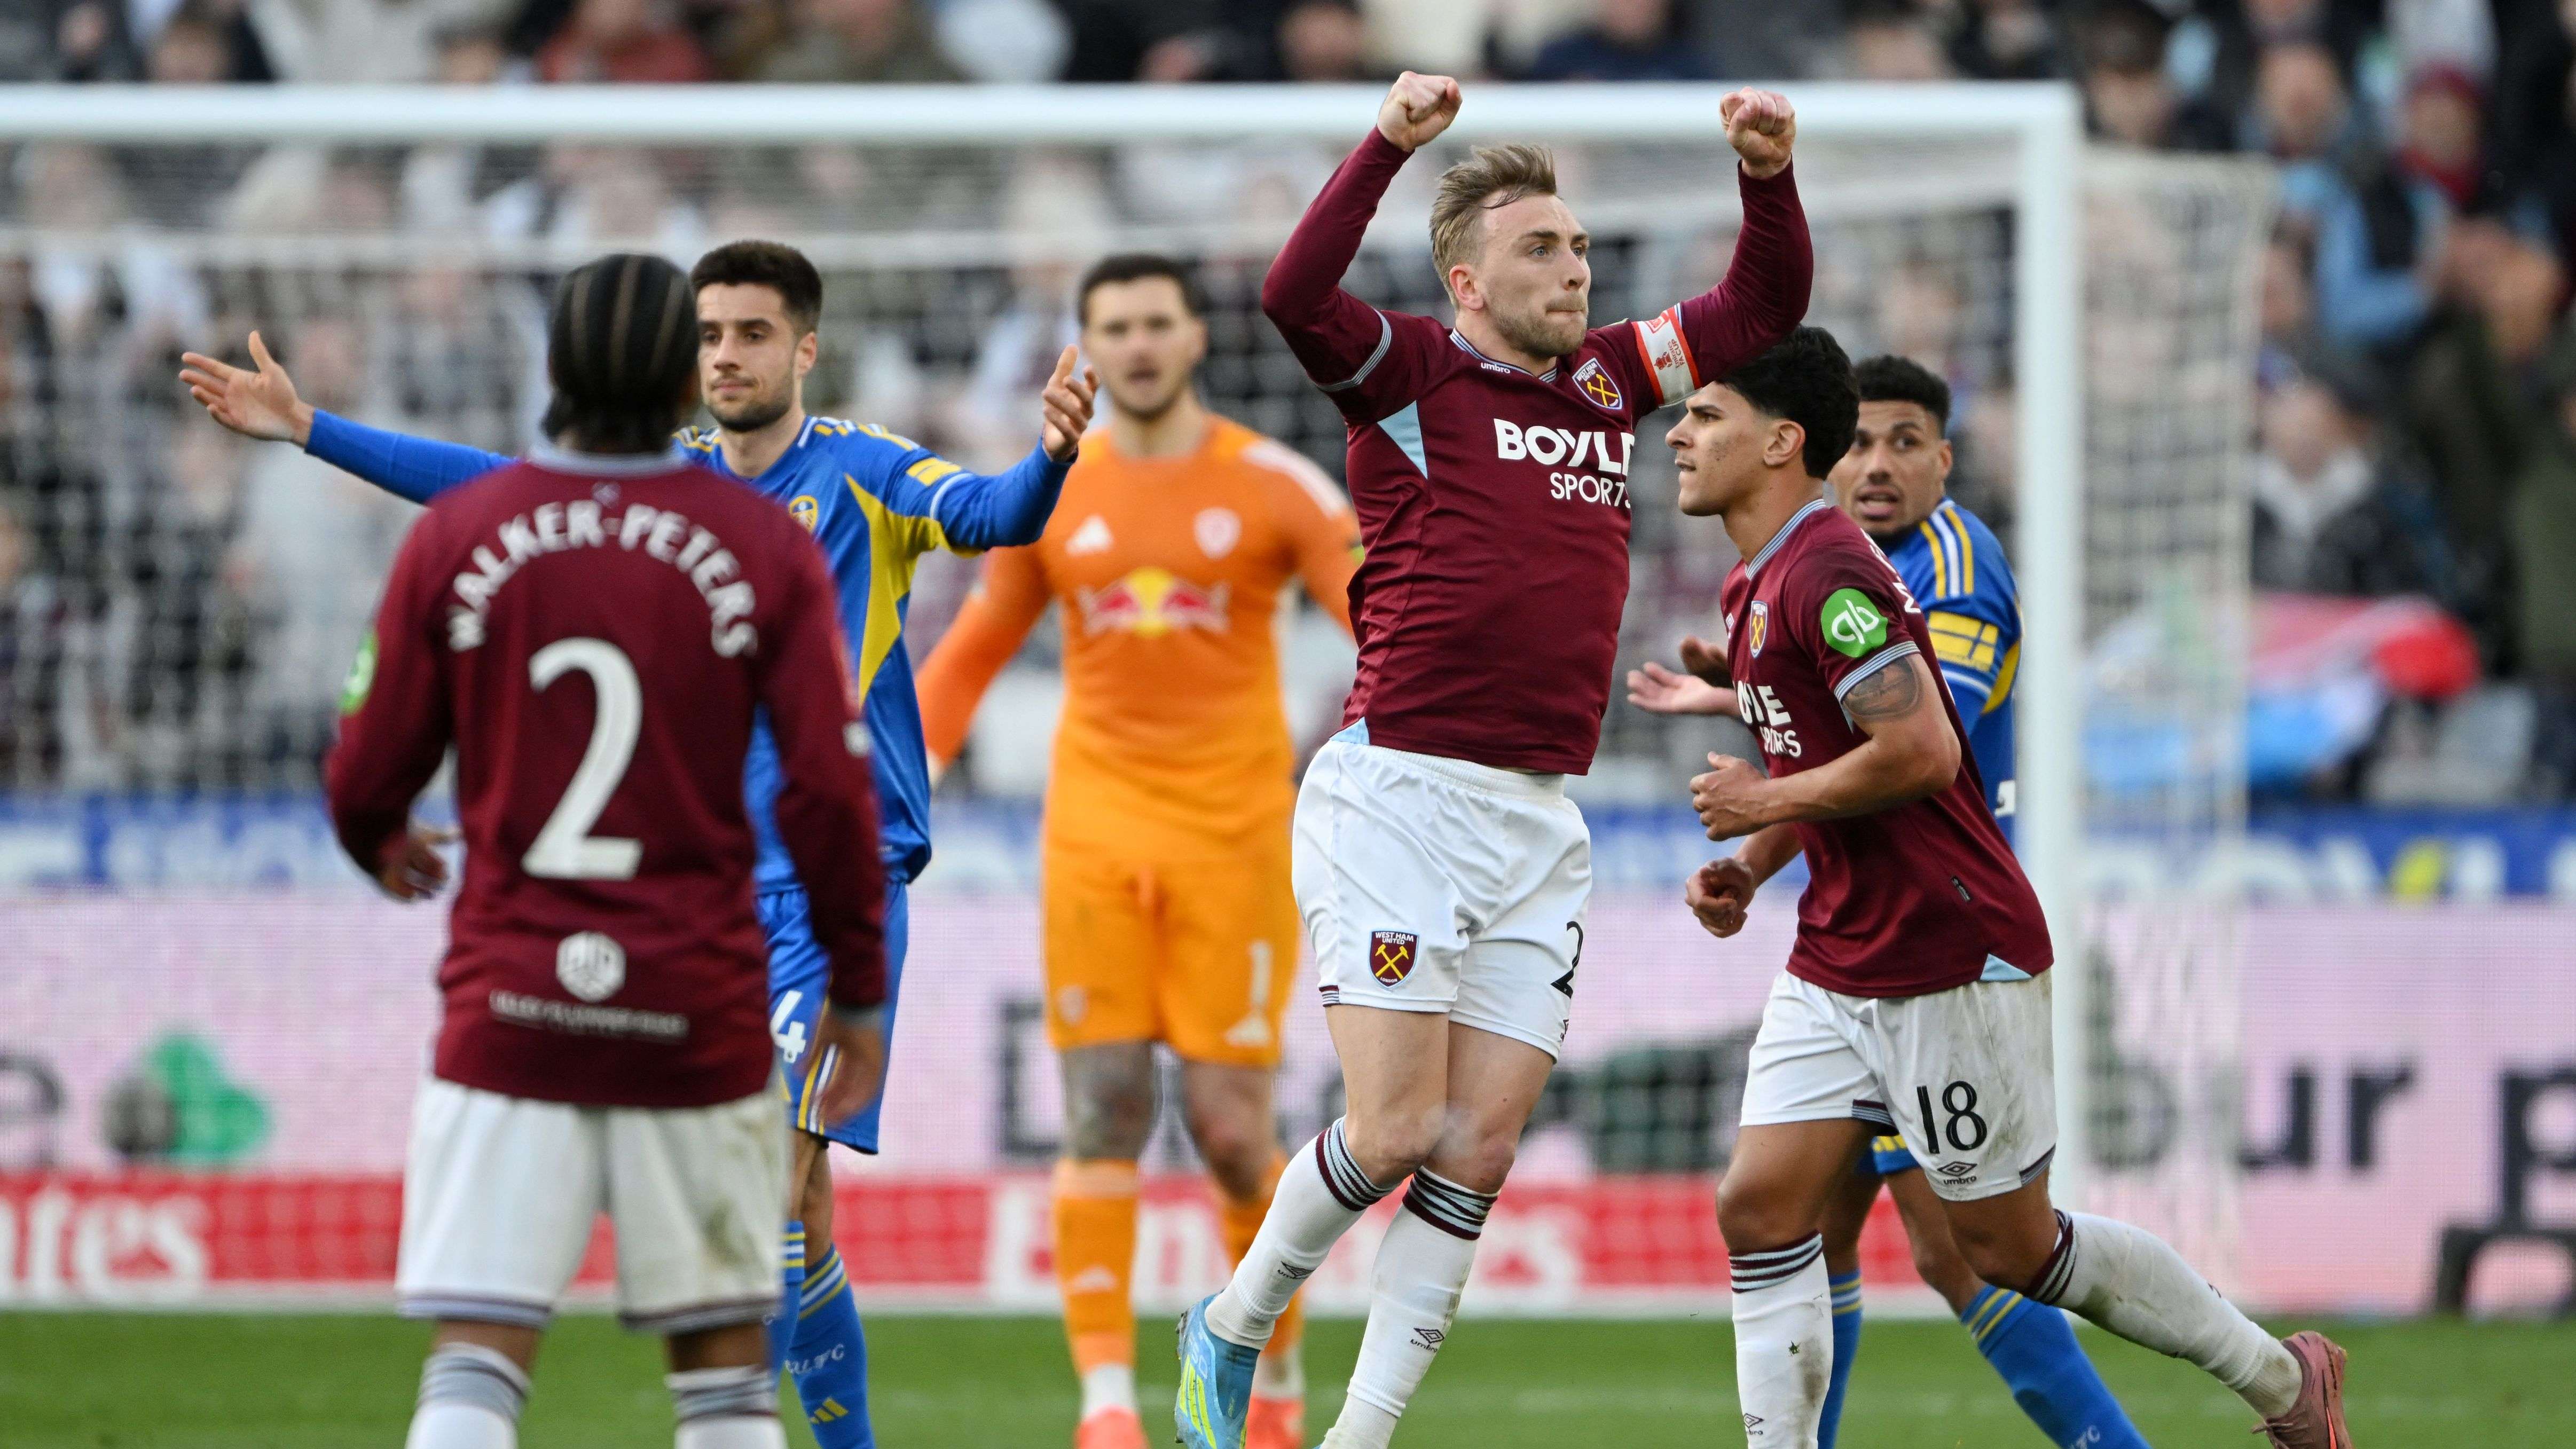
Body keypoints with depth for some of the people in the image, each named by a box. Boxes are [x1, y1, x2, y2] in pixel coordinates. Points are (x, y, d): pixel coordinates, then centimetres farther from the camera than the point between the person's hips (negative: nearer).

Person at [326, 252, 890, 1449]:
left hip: (507, 1004, 0)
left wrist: (378, 846, 29)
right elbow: (828, 788, -4)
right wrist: (859, 991, 7)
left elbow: (368, 774, 5)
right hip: (696, 1012, 0)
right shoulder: (765, 547, -1)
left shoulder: (454, 535, 0)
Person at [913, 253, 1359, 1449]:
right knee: (1102, 1111, -9)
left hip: (1234, 832, -2)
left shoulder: (1275, 487, 2)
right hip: (1098, 831, 2)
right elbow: (969, 655, 18)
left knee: (1229, 1125, -4)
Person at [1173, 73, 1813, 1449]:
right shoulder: (1409, 372, -3)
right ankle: (1232, 1331, 15)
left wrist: (1768, 177, 5)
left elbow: (1763, 306, 23)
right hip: (1399, 796, -6)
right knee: (1395, 1129, -10)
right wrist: (1386, 146, -30)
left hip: (1541, 820, 6)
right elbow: (1294, 297, -22)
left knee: (1479, 1150, -1)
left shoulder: (1611, 378, 14)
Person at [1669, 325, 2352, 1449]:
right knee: (1759, 1209, -2)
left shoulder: (1824, 574, -19)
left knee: (2007, 1246, 0)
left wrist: (1765, 803, -16)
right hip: (1836, 965, 10)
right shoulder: (1758, 587, 13)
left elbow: (1921, 753, -28)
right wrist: (1749, 869, 8)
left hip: (1952, 962, -10)